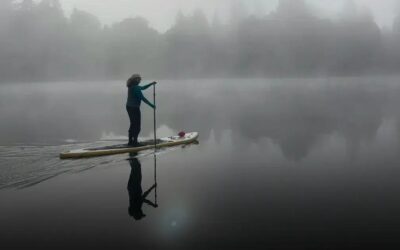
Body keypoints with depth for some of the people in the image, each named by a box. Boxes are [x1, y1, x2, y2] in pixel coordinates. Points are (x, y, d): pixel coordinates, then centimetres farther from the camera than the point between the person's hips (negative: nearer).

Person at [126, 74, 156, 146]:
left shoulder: (132, 86, 10)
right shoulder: (135, 88, -18)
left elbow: (143, 88, 25)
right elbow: (142, 98, -19)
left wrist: (151, 84, 23)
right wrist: (152, 105, -13)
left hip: (129, 107, 10)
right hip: (134, 108, -10)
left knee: (133, 124, 17)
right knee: (137, 126, -1)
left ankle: (130, 141, 22)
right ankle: (135, 142, 1)